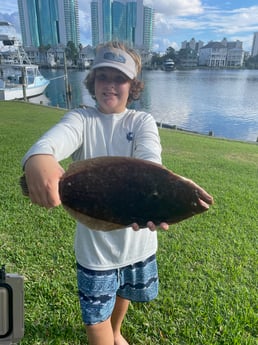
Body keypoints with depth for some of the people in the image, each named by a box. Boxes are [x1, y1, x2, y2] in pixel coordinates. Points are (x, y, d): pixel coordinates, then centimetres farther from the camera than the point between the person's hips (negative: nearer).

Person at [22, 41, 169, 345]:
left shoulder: (142, 121, -6)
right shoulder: (80, 118, -7)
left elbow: (150, 157, -27)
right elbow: (57, 137, -31)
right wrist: (39, 157, -55)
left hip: (135, 234, 2)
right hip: (94, 240, -1)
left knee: (124, 293, 28)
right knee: (96, 319, 10)